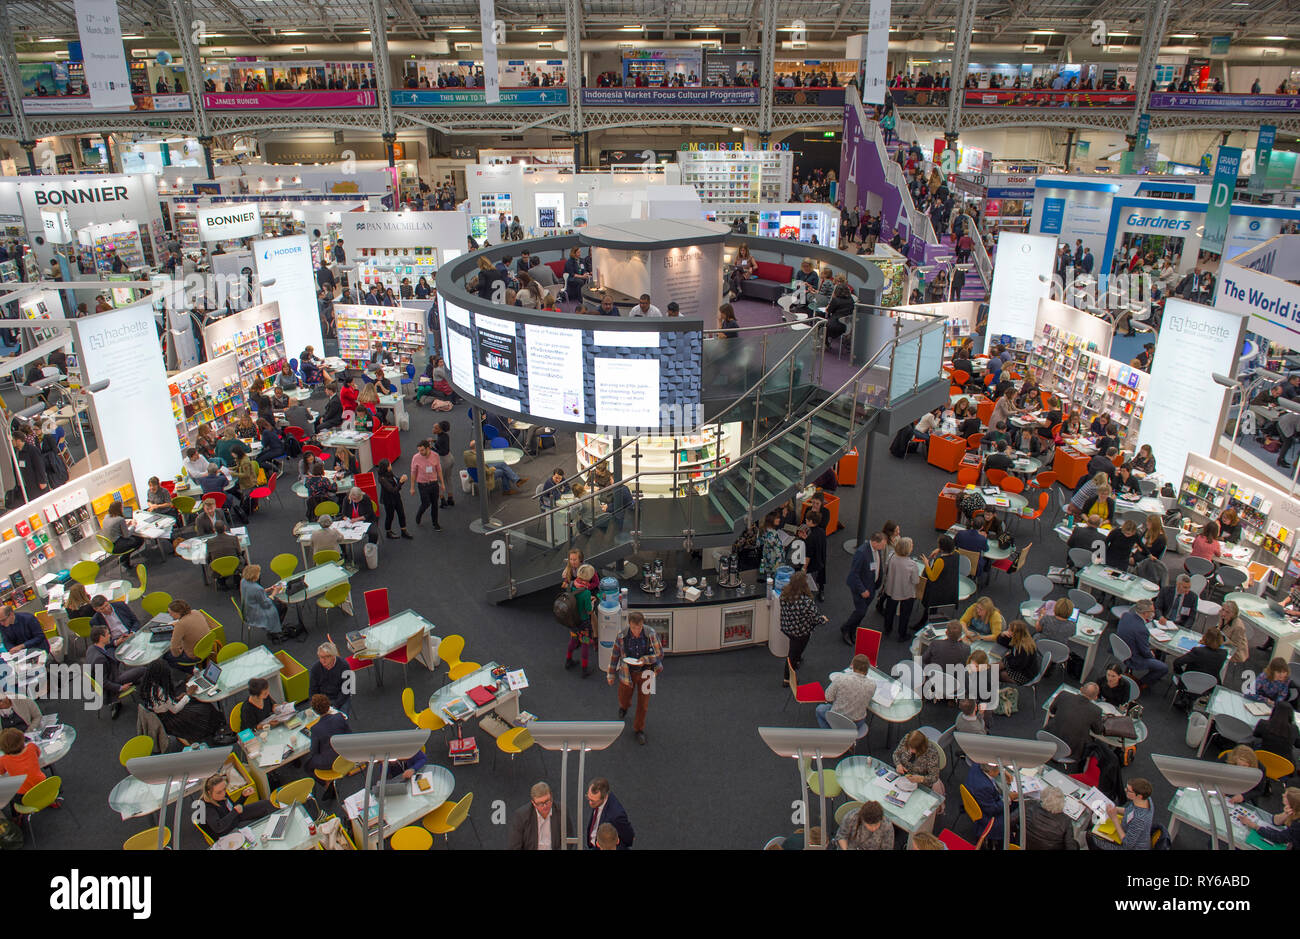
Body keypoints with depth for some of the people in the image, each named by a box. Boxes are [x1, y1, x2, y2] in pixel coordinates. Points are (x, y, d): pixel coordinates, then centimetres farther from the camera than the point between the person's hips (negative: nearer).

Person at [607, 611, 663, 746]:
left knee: (643, 703, 9)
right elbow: (615, 655, -5)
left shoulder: (650, 634, -22)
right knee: (624, 699, 20)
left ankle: (639, 729, 33)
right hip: (627, 673, 1)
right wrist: (611, 674, 3)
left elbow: (660, 653, -11)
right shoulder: (621, 636, -20)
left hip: (645, 672, 0)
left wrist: (645, 660, -28)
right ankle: (624, 706, 59)